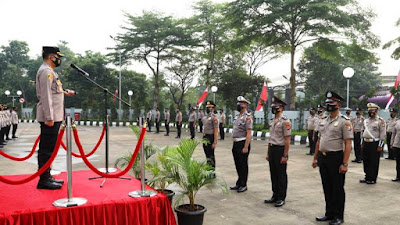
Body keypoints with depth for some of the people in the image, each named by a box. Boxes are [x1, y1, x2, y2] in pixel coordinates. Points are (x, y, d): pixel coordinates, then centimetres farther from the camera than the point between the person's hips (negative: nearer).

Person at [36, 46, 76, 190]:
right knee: (47, 148, -6)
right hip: (49, 117, -10)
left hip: (54, 117, 10)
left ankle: (47, 177, 22)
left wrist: (64, 93, 16)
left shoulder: (49, 71, 20)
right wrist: (49, 117, -22)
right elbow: (45, 96, -19)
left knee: (48, 148, 14)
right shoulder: (46, 71, -12)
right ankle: (43, 180, 0)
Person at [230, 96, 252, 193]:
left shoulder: (247, 117, -13)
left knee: (243, 165, 1)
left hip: (242, 143, -9)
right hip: (236, 143, 9)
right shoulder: (237, 116, 14)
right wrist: (234, 145, 16)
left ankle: (243, 185, 12)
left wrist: (246, 147, -22)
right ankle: (239, 184, 26)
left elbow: (249, 134, -18)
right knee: (238, 165, 15)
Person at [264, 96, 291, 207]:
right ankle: (275, 196, 25)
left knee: (281, 175, 2)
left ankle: (281, 198, 13)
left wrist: (285, 155, -18)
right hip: (272, 149, 8)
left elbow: (287, 140, -16)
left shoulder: (285, 121, -14)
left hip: (280, 150, -8)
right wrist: (268, 153, 17)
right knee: (273, 174, 14)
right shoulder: (272, 121, 12)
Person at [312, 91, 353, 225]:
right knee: (327, 187, 14)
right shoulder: (324, 121, 12)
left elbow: (348, 144, -14)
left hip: (336, 158, -7)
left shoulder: (344, 121, -10)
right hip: (323, 158, 7)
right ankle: (329, 214, 27)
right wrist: (315, 158, 15)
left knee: (337, 189, 5)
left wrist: (344, 164, -19)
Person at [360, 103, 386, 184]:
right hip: (366, 143, 6)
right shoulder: (366, 121, 13)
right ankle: (367, 177, 22)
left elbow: (383, 134, -10)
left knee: (374, 163, 1)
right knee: (366, 162, 10)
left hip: (375, 144, -6)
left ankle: (372, 179, 11)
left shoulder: (380, 121, -7)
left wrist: (380, 146, -14)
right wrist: (362, 143, 15)